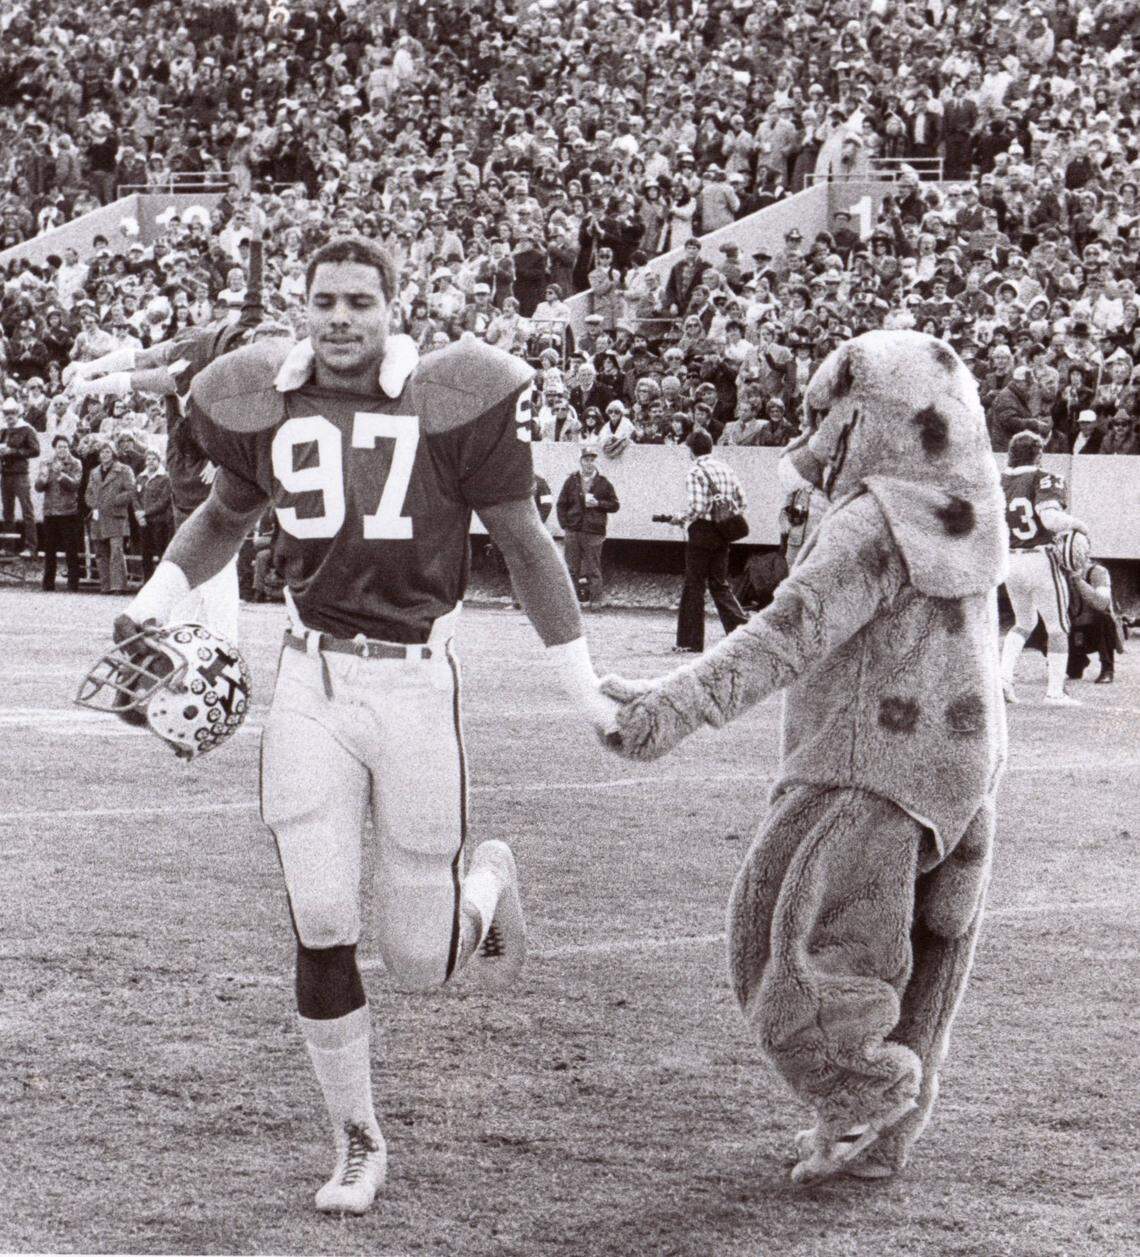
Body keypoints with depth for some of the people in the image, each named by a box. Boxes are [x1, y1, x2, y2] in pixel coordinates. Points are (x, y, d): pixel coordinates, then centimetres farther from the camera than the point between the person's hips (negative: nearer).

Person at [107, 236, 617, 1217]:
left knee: (419, 964, 1)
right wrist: (151, 607, 10)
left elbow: (524, 540, 2)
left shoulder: (447, 400, -7)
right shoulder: (267, 406, 4)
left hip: (413, 685, -2)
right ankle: (359, 1143, 14)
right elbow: (227, 513, 24)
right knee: (322, 932, -4)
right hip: (312, 685, 3)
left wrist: (585, 690, 2)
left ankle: (486, 887, 37)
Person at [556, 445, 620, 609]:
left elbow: (615, 505, 8)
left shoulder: (603, 483, 6)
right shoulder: (571, 481, 9)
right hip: (572, 532, 2)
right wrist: (564, 524, 1)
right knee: (571, 567, 3)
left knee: (593, 569, -2)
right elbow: (561, 504, 11)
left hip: (594, 533, -2)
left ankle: (595, 600, 1)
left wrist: (598, 503, -9)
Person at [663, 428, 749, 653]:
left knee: (694, 586, 3)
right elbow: (743, 502, 8)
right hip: (723, 533, 6)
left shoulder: (695, 472, -12)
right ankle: (741, 625, -3)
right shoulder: (726, 469, 9)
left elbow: (697, 507, -21)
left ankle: (691, 641, 6)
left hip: (702, 532, -6)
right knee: (720, 584, 15)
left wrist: (682, 520, -3)